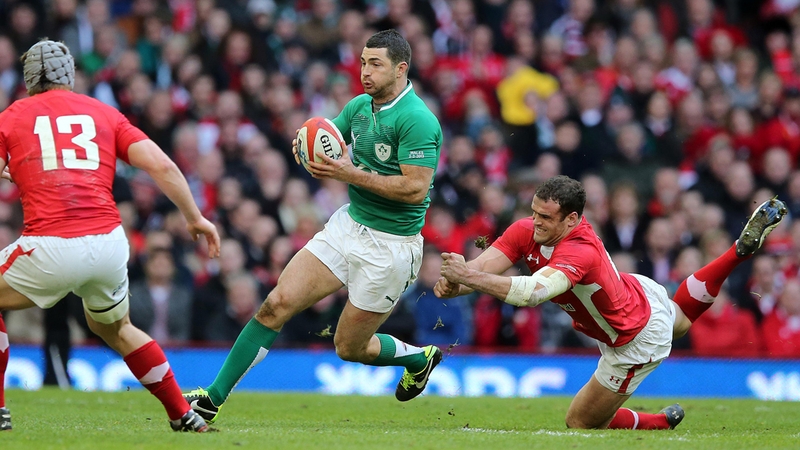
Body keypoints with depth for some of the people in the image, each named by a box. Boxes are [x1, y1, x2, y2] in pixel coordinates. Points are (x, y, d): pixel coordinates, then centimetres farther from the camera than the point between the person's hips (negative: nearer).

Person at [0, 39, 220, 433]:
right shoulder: (104, 113, 17)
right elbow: (161, 166, 6)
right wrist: (194, 218, 14)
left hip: (51, 249, -4)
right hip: (109, 244, 4)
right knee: (115, 328, 31)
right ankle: (183, 414, 27)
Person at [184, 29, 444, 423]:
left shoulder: (418, 120, -19)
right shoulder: (360, 106, 5)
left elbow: (416, 188, -25)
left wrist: (351, 173, -25)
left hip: (390, 246, -7)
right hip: (349, 224, 7)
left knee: (350, 347, 5)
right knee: (278, 303, -7)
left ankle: (419, 358, 37)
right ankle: (213, 399, -4)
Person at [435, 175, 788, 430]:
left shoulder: (581, 252, -43)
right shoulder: (526, 231, -21)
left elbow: (533, 292, -58)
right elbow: (481, 267, -25)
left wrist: (469, 276, -60)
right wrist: (452, 284, -46)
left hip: (637, 341, -8)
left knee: (581, 423, 2)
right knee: (680, 318, 38)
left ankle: (662, 422, 23)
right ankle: (742, 248, 44)